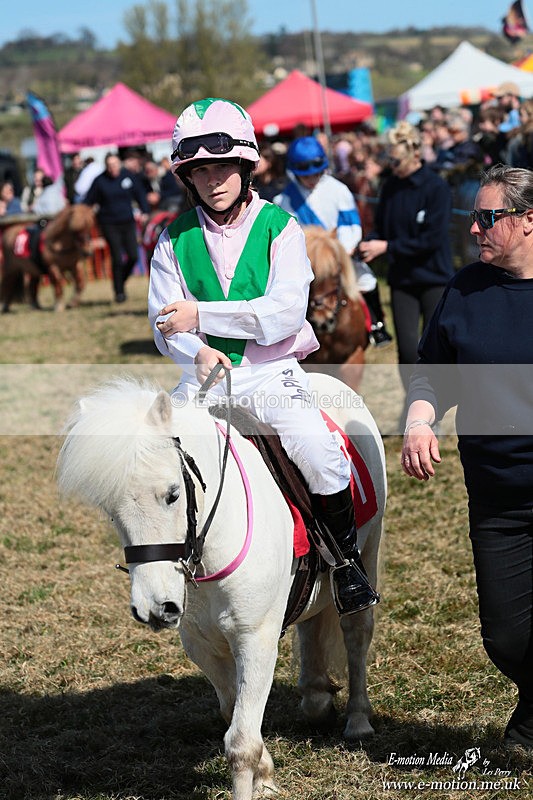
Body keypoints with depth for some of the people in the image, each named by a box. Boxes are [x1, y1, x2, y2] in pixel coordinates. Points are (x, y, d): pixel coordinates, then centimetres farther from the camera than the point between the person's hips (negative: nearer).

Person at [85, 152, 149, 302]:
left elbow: (140, 194, 9)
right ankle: (119, 291, 8)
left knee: (133, 256, -2)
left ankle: (122, 281, 24)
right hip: (109, 224, -3)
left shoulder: (129, 176, 0)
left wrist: (145, 211, -3)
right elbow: (89, 201, 0)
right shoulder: (100, 181, -5)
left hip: (128, 222, 3)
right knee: (117, 259, -5)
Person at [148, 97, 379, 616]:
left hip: (271, 373, -3)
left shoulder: (279, 228, -1)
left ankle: (347, 560, -2)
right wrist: (198, 352, -20)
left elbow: (286, 314, -12)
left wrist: (201, 315, -14)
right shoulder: (175, 240, 7)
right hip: (203, 377, 3)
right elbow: (164, 326, 2)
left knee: (319, 454, -25)